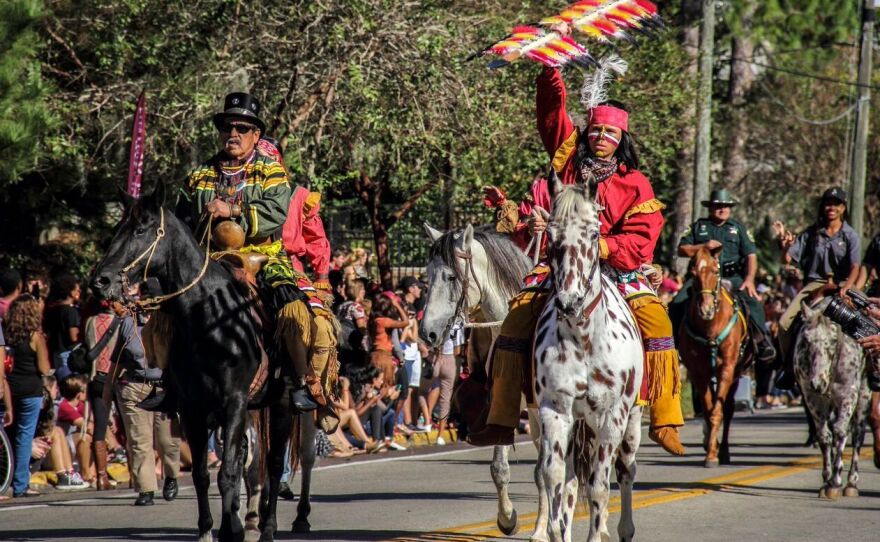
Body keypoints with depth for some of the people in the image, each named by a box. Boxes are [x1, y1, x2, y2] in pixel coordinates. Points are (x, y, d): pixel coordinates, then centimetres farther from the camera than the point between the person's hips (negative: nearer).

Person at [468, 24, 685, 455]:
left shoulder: (635, 184, -1)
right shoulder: (568, 158, 6)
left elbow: (641, 241, -8)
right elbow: (551, 107, 5)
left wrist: (599, 245, -23)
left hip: (618, 270, -2)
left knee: (656, 320, -24)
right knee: (517, 317, -14)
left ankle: (664, 419, -21)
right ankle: (502, 420, -9)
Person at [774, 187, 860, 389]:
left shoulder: (850, 236, 4)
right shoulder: (812, 234, 9)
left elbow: (855, 268, -8)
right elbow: (788, 260, 8)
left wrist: (846, 288, -26)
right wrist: (785, 245, -13)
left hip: (842, 284, -1)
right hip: (814, 283, 1)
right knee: (785, 322, -18)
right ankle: (789, 367, -3)